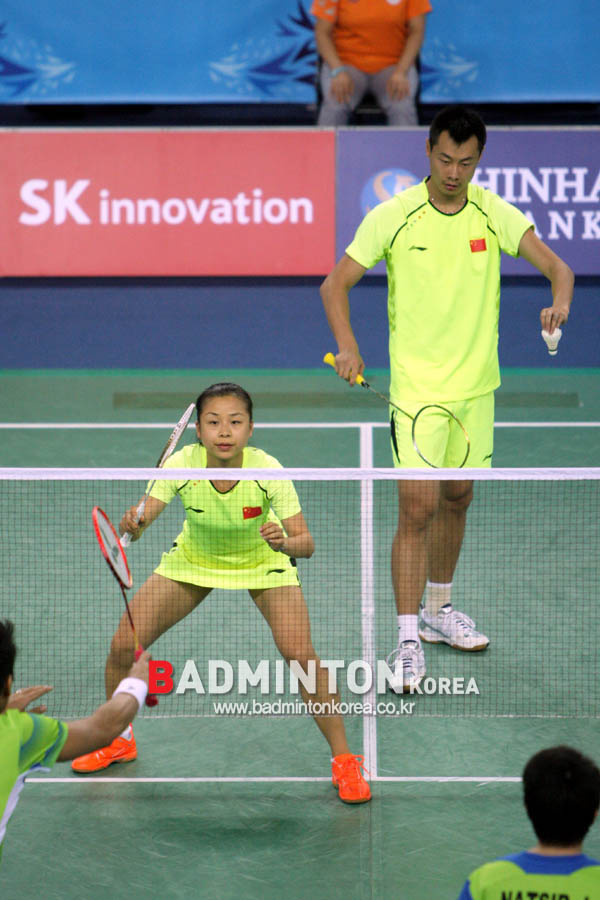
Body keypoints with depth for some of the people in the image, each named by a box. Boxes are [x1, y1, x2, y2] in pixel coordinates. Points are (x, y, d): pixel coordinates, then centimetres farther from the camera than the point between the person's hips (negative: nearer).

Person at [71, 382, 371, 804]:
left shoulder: (267, 470, -32)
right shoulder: (181, 465, -28)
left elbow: (306, 543, -31)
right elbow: (138, 523, -32)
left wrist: (284, 543, -53)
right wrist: (131, 525, -55)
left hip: (263, 561, -2)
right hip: (194, 560, 2)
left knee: (301, 654, -22)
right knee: (123, 646, -7)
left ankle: (344, 759, -2)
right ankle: (118, 740, 22)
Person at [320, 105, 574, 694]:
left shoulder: (495, 215, -2)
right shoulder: (392, 218, -9)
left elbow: (555, 266, -7)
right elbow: (336, 283, -4)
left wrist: (560, 302, -30)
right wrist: (347, 348, -20)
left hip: (477, 386, 4)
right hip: (417, 386, -4)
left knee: (456, 499, 17)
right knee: (417, 508, -12)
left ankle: (438, 611, 36)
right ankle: (407, 641, -7)